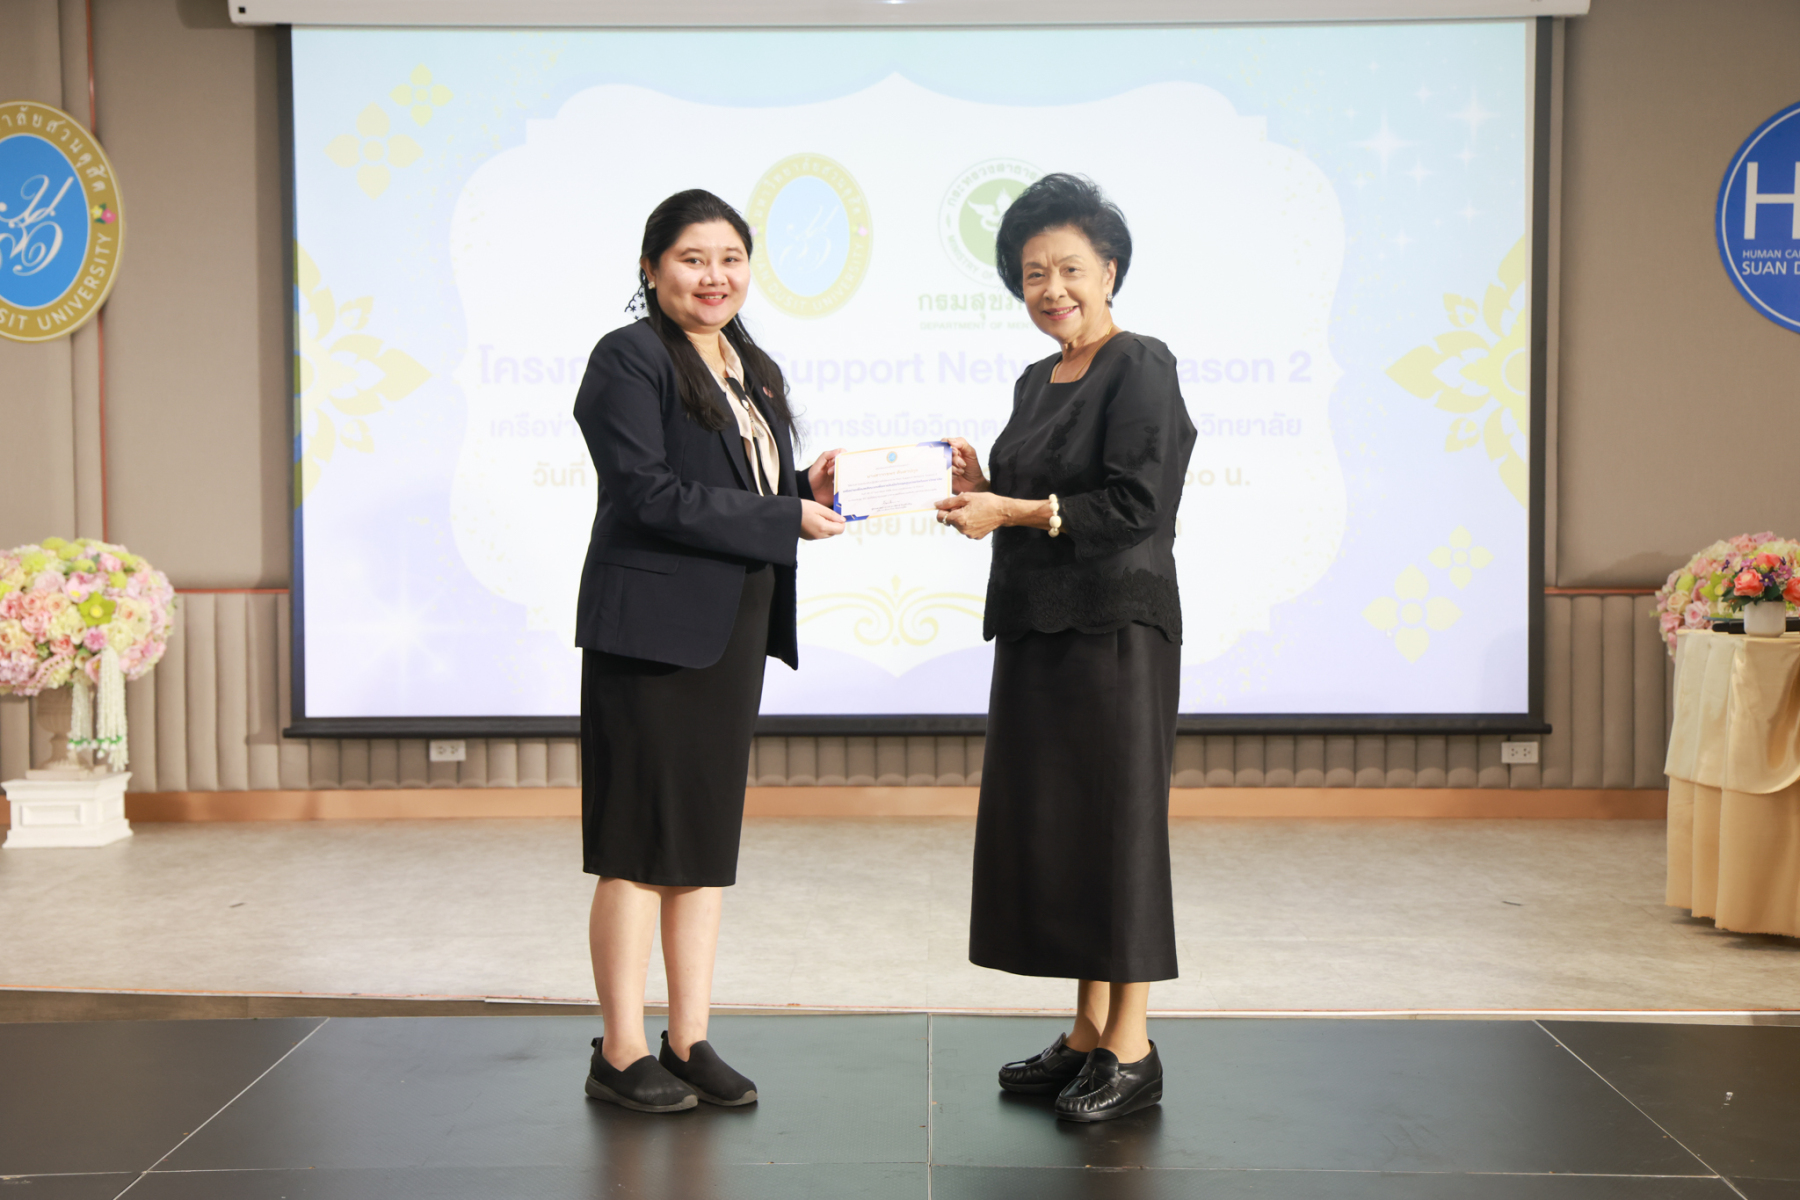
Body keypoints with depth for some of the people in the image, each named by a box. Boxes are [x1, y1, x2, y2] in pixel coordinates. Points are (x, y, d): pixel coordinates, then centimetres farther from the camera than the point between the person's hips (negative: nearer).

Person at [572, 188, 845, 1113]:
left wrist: (809, 489, -1)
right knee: (639, 846, -2)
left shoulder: (753, 372, 18)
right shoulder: (629, 360, -8)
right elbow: (650, 495, -18)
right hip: (652, 629, -8)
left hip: (734, 630, 8)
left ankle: (689, 1042, 21)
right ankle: (620, 1056, 10)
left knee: (707, 837, 11)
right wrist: (785, 519, -17)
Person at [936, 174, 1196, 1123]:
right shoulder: (1037, 382, 17)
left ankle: (1132, 1050, 9)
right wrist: (981, 486, 3)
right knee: (1051, 824, 10)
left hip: (1114, 627, -8)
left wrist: (1012, 510, -16)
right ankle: (1088, 1034, 21)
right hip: (1036, 627, 8)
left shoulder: (1141, 367, -8)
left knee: (1115, 820, -2)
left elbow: (1136, 505, -17)